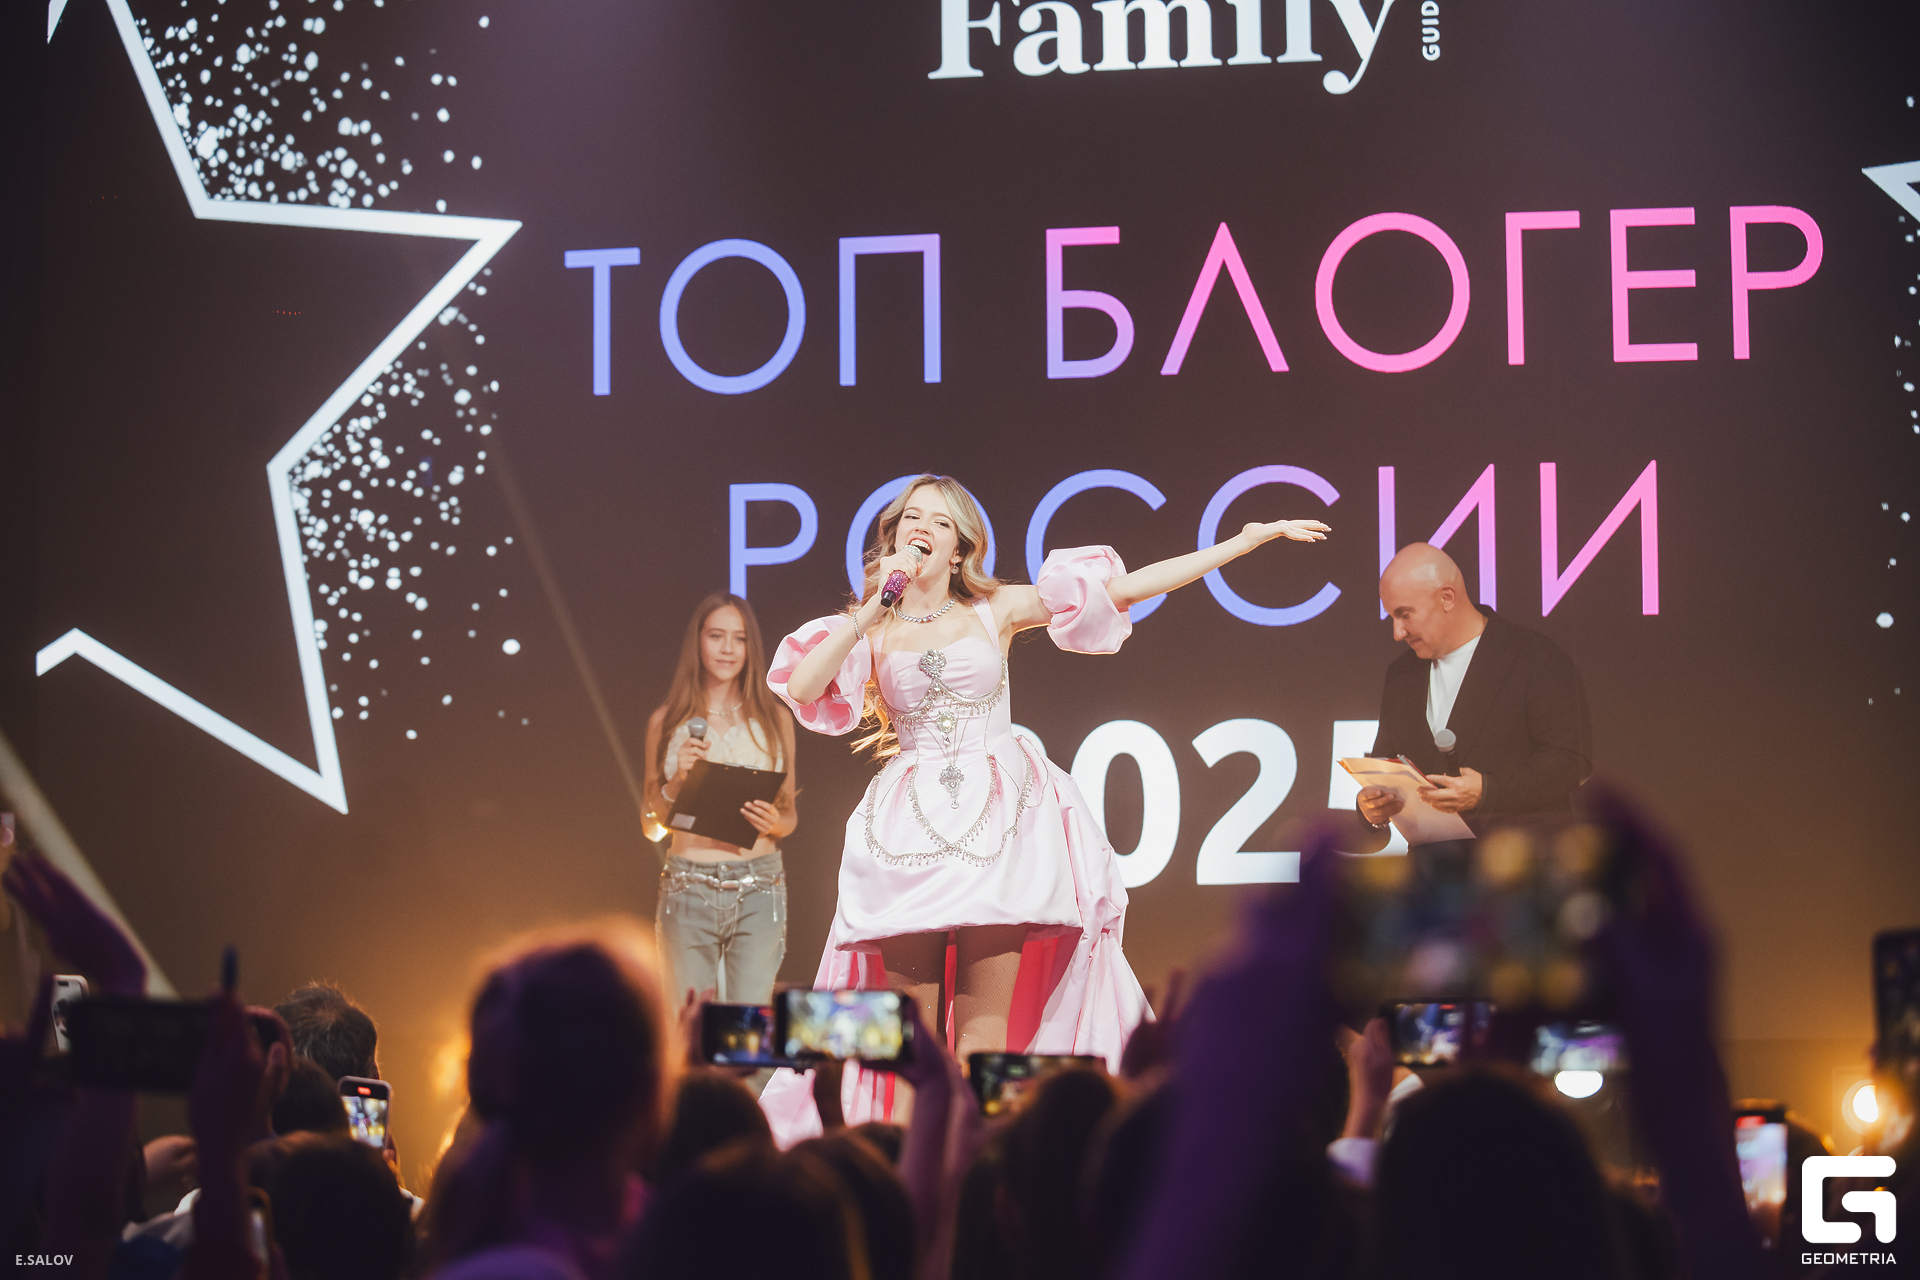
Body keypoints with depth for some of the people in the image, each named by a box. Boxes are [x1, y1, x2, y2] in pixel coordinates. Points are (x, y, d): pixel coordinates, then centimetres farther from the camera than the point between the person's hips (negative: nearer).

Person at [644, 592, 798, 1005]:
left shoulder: (775, 720, 10)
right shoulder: (666, 722, 9)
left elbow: (790, 814, 15)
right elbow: (656, 818, 12)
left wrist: (774, 822, -7)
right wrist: (679, 778, -6)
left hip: (758, 888, 0)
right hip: (688, 888, 0)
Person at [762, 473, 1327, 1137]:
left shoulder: (997, 610, 9)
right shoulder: (869, 629, 11)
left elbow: (1128, 587, 7)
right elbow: (802, 688, -7)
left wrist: (1250, 538, 4)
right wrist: (875, 609, -7)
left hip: (997, 826, -1)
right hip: (907, 830, 1)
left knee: (983, 1029, -7)